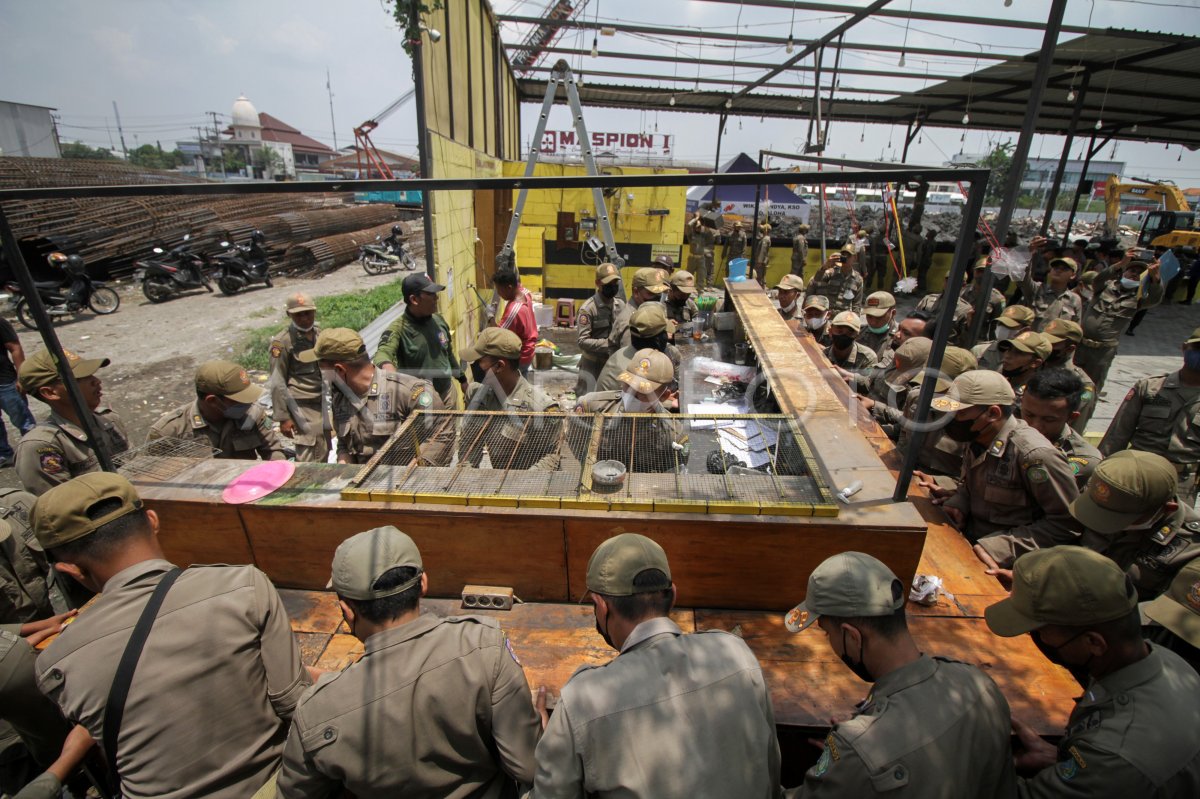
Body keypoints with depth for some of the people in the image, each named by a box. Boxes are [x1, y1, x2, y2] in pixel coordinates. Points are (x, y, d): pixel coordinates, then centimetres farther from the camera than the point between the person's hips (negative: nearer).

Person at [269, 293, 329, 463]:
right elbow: (278, 382, -11)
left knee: (323, 455, 16)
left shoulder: (319, 334, 6)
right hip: (300, 405, -6)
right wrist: (283, 417, -13)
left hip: (320, 403, 7)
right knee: (308, 460, -7)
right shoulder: (282, 341, -12)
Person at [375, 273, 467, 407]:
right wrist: (394, 379, -60)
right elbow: (382, 354, -39)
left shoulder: (438, 320, -1)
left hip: (447, 392, 6)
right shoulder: (398, 329, -21)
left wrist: (462, 379, 20)